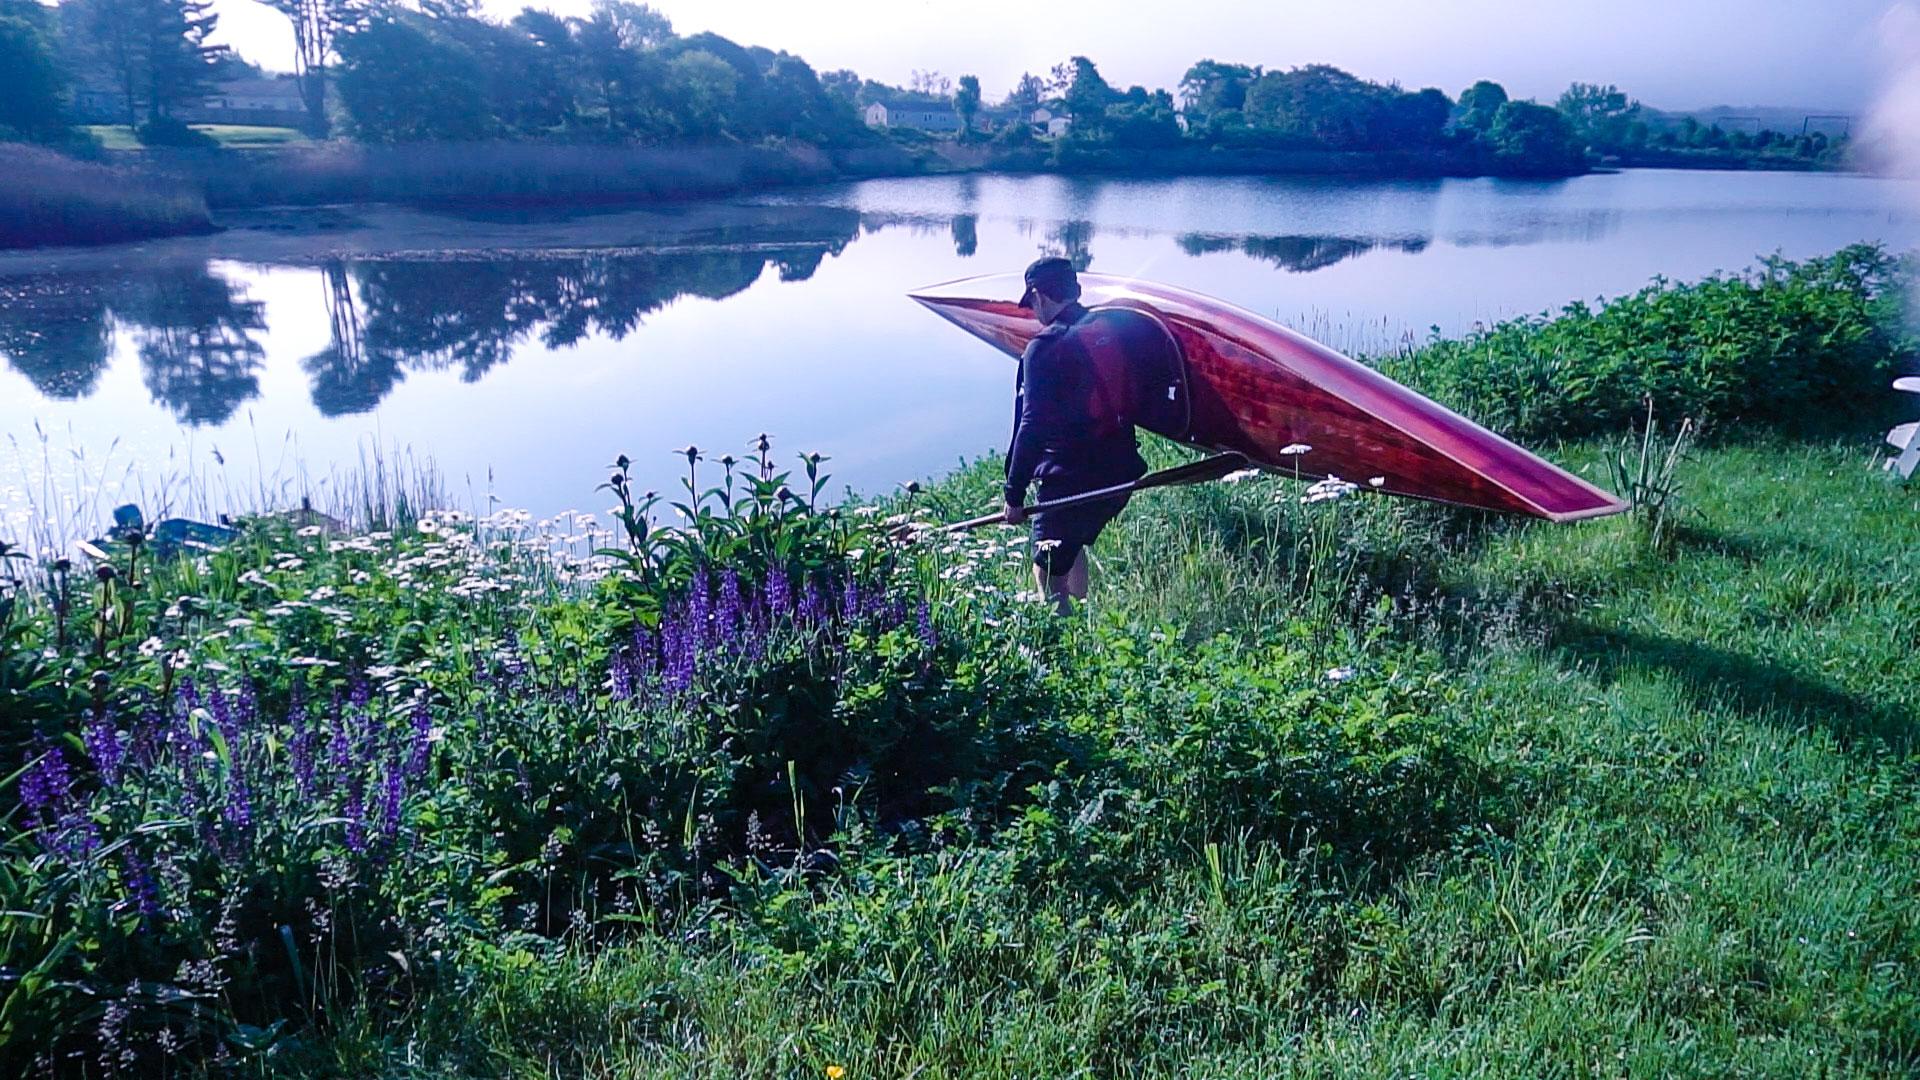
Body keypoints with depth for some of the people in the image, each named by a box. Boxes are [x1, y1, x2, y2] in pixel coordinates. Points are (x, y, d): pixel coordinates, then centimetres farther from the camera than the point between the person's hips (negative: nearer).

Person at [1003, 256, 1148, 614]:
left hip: (1069, 480, -8)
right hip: (1121, 473, 8)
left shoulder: (1044, 347, -13)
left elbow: (1032, 425, -17)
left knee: (1049, 574, 2)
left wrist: (1015, 495, -12)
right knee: (1072, 546, 29)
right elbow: (1128, 404, 14)